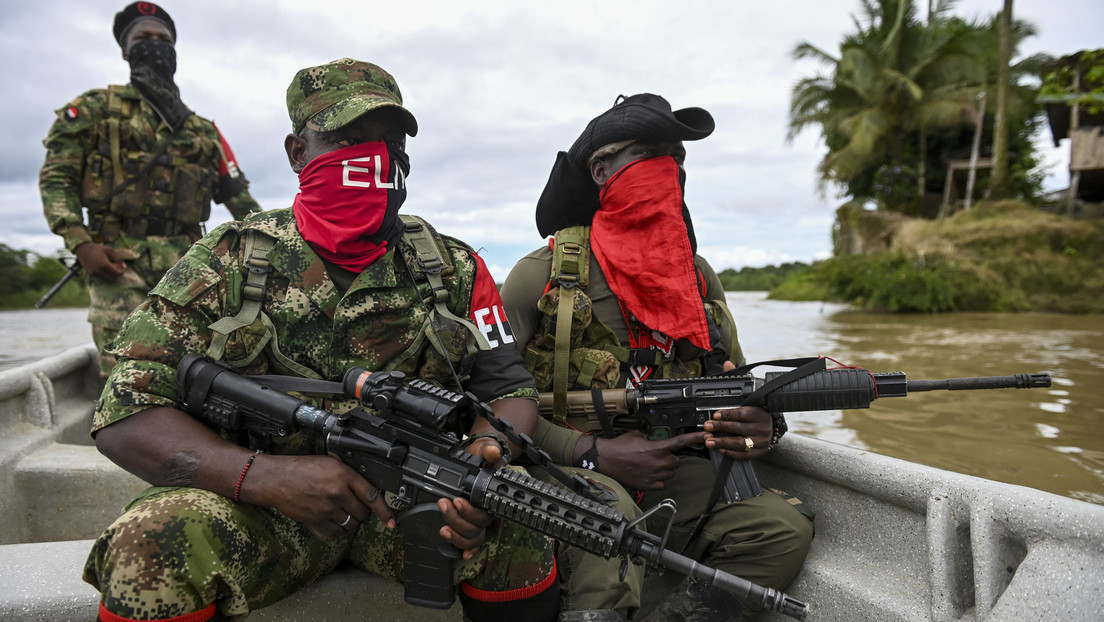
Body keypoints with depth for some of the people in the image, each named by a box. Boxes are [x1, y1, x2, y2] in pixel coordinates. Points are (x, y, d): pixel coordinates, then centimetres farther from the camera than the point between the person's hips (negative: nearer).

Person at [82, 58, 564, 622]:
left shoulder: (453, 268, 3)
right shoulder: (228, 262, -2)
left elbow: (510, 389, 4)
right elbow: (124, 415, -7)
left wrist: (487, 450, -21)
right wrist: (264, 473, -24)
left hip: (412, 499, 2)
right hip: (263, 508, -1)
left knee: (517, 524, -25)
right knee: (154, 541, -30)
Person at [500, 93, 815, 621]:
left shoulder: (698, 277, 10)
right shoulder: (541, 276, -5)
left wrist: (762, 425, -8)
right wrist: (594, 453, -18)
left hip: (674, 477, 5)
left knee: (784, 528, -20)